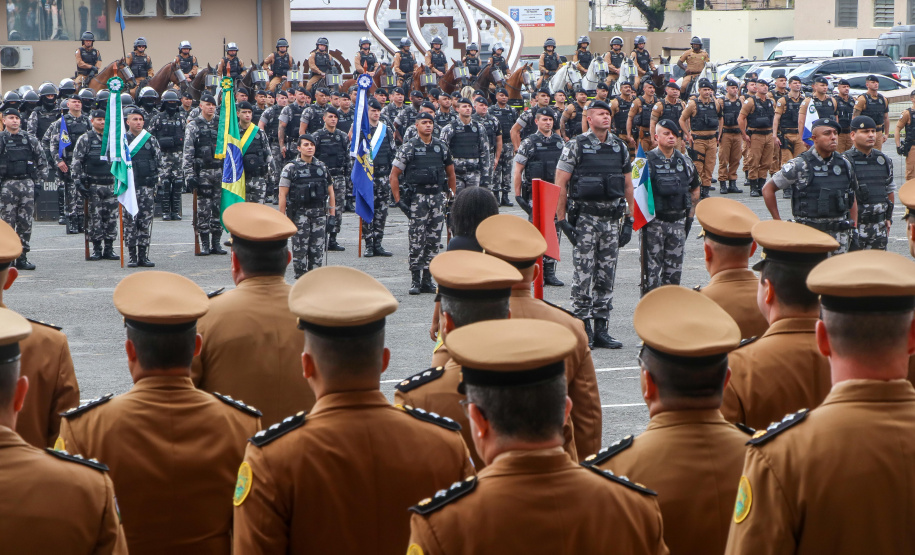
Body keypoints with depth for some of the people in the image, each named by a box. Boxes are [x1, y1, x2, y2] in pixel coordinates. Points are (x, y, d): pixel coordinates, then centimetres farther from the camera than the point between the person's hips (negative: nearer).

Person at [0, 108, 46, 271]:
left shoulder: (30, 140, 9)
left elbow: (42, 161, 16)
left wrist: (38, 180, 8)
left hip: (27, 184, 3)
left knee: (26, 222, 4)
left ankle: (22, 257, 9)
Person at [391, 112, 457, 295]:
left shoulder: (442, 148, 10)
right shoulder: (408, 148, -1)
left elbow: (450, 173, 21)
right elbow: (394, 175, 0)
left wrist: (453, 196, 14)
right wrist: (398, 200, -6)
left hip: (438, 197, 4)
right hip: (417, 198, -4)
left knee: (434, 240, 4)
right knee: (417, 240, -6)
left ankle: (427, 280, 11)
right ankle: (415, 280, 0)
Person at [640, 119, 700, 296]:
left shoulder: (685, 162, 8)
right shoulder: (647, 162, -7)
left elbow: (695, 190, 20)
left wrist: (690, 215, 13)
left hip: (678, 221, 5)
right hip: (653, 222, -5)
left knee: (674, 269, 7)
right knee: (651, 268, -5)